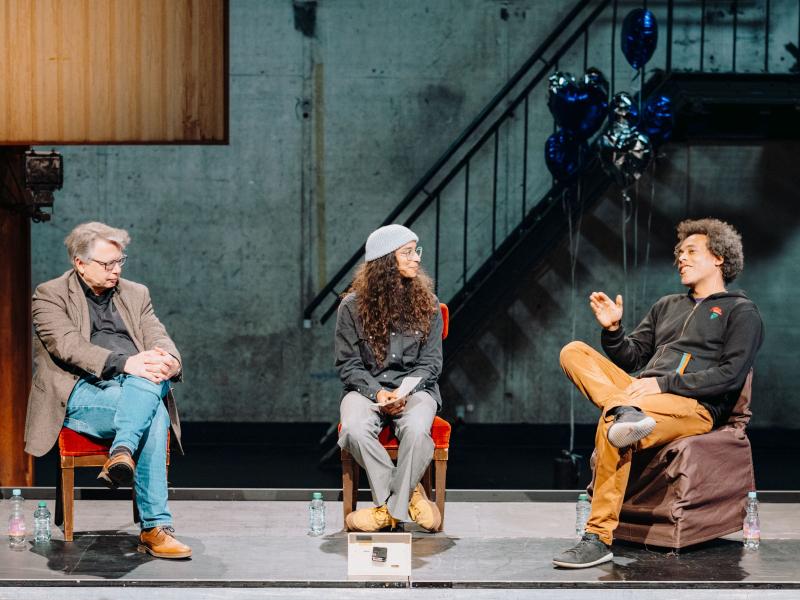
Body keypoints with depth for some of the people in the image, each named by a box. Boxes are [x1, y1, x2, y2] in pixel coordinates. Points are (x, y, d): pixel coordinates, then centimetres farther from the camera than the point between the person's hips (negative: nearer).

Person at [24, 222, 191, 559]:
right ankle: (156, 527, -36)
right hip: (82, 393, -4)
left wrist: (169, 360, -17)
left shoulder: (136, 294, 22)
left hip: (139, 387, 4)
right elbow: (69, 346, -10)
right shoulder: (50, 295, 6)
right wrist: (124, 362, -26)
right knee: (153, 415, -33)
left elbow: (159, 339, 10)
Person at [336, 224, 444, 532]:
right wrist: (377, 393, -16)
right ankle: (408, 493, -14)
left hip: (415, 388, 0)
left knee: (417, 429, -35)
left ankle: (393, 507, -15)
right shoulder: (353, 306, -1)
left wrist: (405, 391, -15)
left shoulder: (427, 304, 3)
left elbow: (430, 362, 3)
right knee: (354, 430, -33)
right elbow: (348, 364, 1)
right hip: (366, 388, 0)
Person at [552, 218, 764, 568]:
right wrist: (613, 330, 3)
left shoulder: (740, 312, 9)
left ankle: (599, 539, -34)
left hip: (695, 406, -7)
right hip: (643, 393, 7)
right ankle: (624, 410, -39)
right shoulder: (667, 306, 30)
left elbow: (730, 375, -5)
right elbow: (632, 357, 25)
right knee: (574, 351, -12)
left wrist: (664, 383, -13)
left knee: (611, 424, -36)